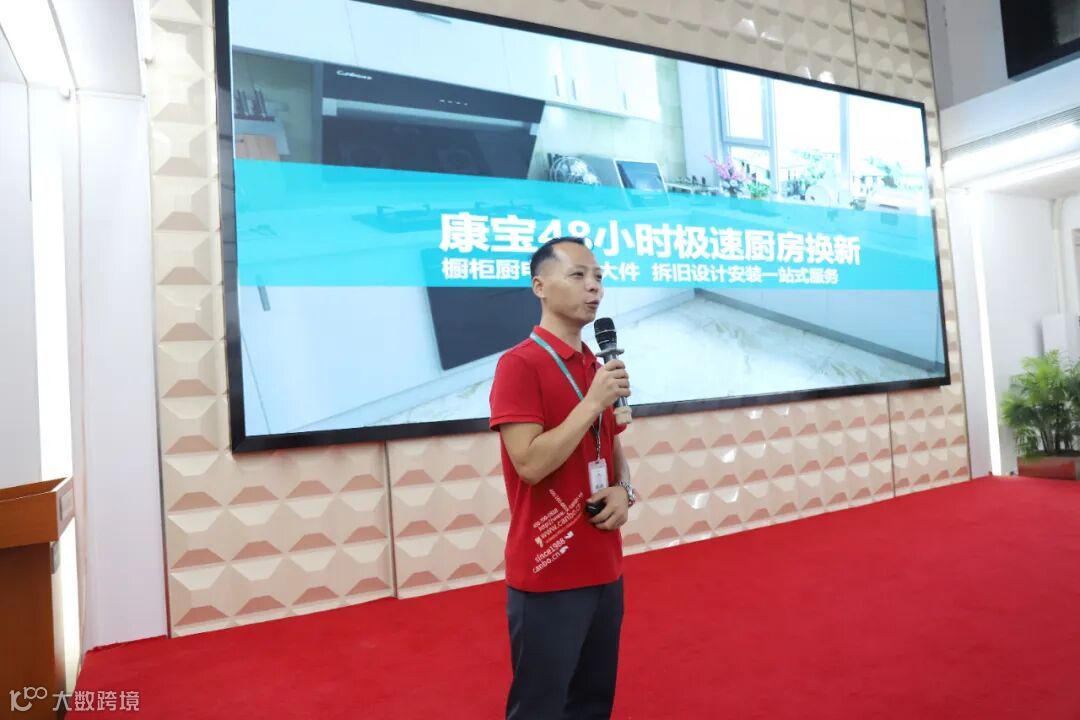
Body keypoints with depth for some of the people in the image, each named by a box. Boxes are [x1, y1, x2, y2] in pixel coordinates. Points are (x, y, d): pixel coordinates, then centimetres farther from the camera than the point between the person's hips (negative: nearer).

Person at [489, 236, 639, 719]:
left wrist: (623, 490, -2)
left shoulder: (599, 367, 10)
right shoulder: (519, 364, -15)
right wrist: (593, 401, -21)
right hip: (547, 575, -7)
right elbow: (530, 464, -22)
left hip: (604, 567, 7)